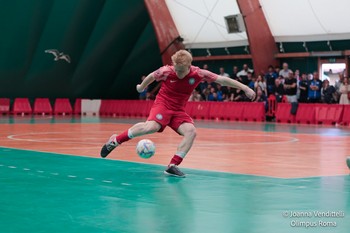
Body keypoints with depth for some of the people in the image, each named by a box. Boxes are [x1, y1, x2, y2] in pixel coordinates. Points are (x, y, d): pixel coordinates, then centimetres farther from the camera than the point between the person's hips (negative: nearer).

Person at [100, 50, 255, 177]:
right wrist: (141, 87, 25)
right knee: (152, 127, -33)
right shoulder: (166, 71, -14)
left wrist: (245, 88, -10)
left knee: (191, 132, -22)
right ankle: (116, 140, -18)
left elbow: (222, 79, -9)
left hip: (178, 111, 4)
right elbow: (151, 77, 8)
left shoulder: (198, 74, -12)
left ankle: (172, 166, -20)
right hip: (162, 104, -4)